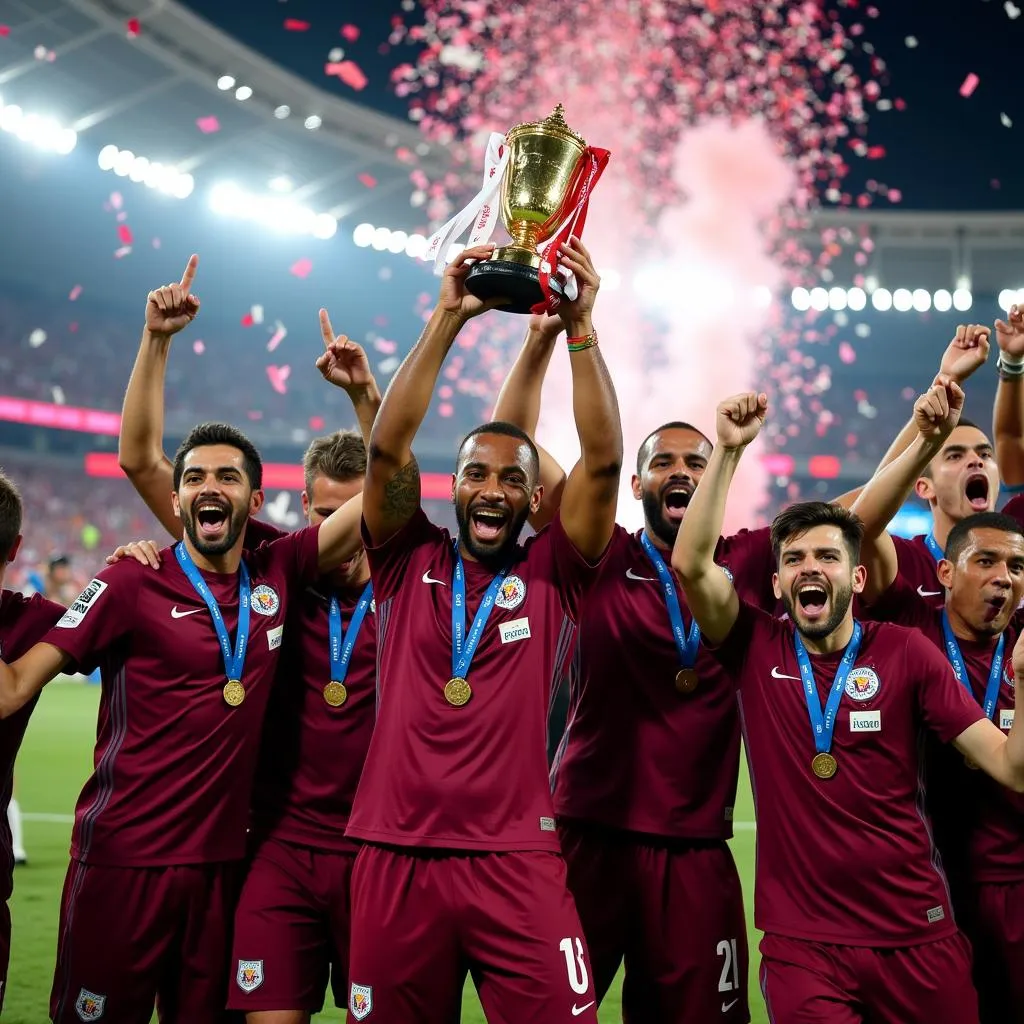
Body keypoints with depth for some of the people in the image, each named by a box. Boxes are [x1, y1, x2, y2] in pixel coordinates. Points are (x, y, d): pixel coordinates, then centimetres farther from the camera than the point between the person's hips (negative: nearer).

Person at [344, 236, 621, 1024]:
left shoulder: (554, 576, 5)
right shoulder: (408, 562, 7)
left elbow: (603, 461, -5)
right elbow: (388, 448, -4)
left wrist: (579, 327, -10)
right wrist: (448, 319, -9)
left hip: (516, 861, -1)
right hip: (396, 858, 1)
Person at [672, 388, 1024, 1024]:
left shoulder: (907, 652, -1)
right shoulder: (757, 648, 0)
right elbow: (691, 563, -16)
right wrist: (729, 449, -17)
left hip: (916, 932, 1)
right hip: (802, 939, -1)